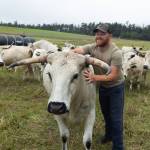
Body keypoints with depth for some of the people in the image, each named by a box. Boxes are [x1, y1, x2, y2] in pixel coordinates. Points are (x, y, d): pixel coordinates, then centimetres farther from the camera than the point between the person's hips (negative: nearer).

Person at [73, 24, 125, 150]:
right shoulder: (93, 47, -12)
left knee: (116, 118, 0)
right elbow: (75, 51, -21)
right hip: (103, 86, 6)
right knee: (106, 113, 23)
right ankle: (109, 134, 47)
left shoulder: (116, 52, -29)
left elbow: (113, 76, -31)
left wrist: (95, 77, -43)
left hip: (116, 87, -6)